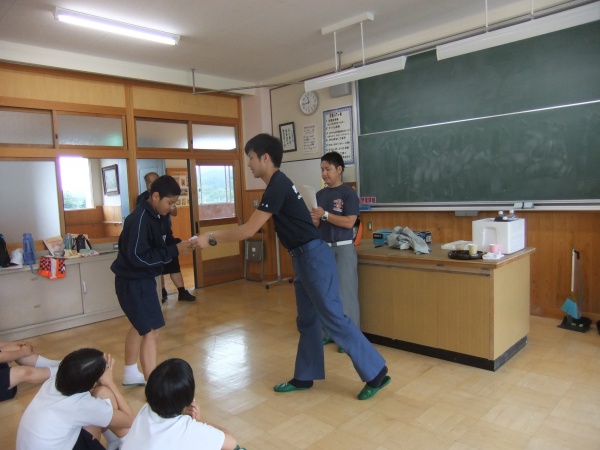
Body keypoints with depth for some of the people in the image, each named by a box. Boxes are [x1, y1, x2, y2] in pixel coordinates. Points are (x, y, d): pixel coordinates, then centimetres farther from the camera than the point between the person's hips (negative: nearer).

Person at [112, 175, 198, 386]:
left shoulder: (151, 216, 7)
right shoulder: (140, 219, -23)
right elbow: (138, 257, -28)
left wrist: (178, 246, -3)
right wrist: (175, 250, -26)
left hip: (141, 280, 11)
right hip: (134, 283, -11)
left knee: (140, 326, 23)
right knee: (151, 332, -10)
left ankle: (131, 374, 42)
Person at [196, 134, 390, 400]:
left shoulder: (277, 186, -16)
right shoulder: (278, 184, 15)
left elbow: (249, 230, -17)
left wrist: (211, 238, -8)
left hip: (314, 257, -10)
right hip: (304, 258, 10)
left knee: (333, 318, -5)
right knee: (307, 321, 15)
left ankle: (376, 373, 7)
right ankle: (304, 378, 28)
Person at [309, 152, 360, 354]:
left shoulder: (348, 193, -6)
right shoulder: (320, 195, 10)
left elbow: (349, 222, -15)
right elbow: (316, 225, 11)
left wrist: (324, 214, -17)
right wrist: (313, 219, -11)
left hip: (343, 248, -6)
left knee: (346, 293, -2)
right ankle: (328, 332, 24)